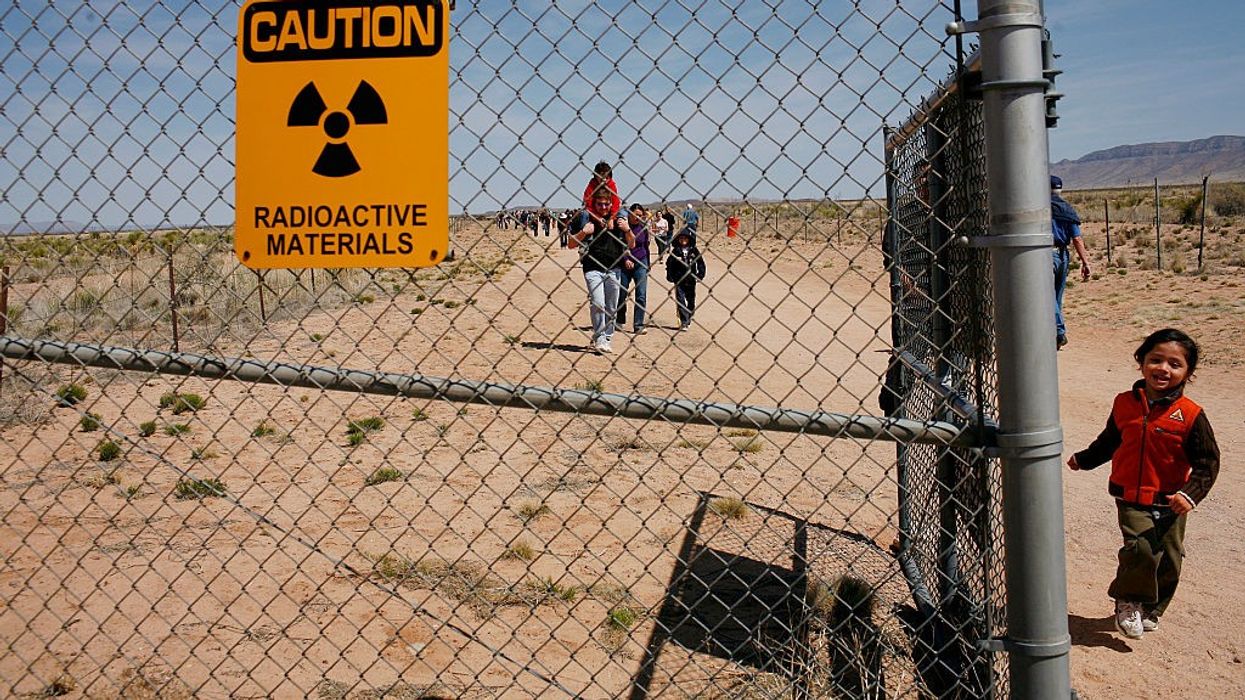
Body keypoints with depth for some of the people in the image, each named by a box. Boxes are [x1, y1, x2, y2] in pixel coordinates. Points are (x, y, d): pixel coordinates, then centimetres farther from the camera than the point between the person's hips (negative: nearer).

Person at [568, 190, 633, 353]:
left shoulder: (618, 219, 8)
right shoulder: (584, 218, 0)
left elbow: (631, 245, 12)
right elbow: (570, 244, 2)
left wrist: (627, 230, -6)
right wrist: (583, 233, -14)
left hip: (613, 269, 3)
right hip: (592, 268, -3)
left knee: (611, 308, 7)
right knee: (597, 303, -17)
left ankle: (607, 339, 17)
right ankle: (599, 339, -13)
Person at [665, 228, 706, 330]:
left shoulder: (694, 250, 2)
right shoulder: (675, 251, 0)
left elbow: (701, 263, 7)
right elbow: (669, 264, 4)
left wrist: (700, 275, -1)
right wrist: (670, 277, -3)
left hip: (691, 280, 2)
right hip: (679, 281, -1)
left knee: (691, 301, 12)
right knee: (680, 300, -8)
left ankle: (688, 319, 28)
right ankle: (684, 322, -8)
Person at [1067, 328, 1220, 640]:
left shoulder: (1190, 415, -8)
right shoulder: (1125, 404, 0)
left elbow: (1208, 461, -6)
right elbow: (1109, 441, 18)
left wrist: (1191, 494, -19)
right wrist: (1083, 459, 24)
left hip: (1170, 502, 0)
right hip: (1131, 498, 0)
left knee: (1168, 559, 7)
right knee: (1142, 548, -17)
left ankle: (1150, 609, 32)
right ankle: (1128, 602, 8)